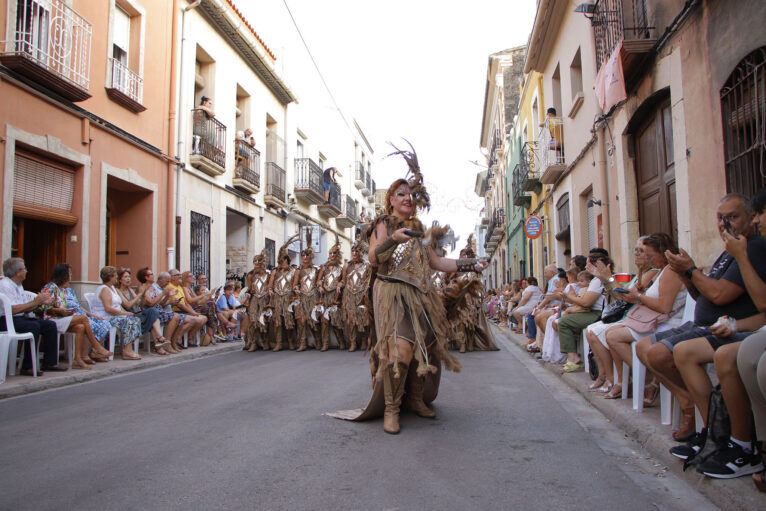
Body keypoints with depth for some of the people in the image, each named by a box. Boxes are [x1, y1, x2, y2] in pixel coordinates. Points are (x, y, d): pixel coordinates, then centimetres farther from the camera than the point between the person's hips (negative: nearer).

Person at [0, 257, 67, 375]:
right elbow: (12, 310, -24)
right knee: (34, 326, -32)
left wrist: (40, 303, 2)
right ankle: (27, 367, -27)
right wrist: (35, 302, -18)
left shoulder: (19, 286, 16)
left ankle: (50, 362, -4)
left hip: (21, 317, 9)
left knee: (50, 325, -5)